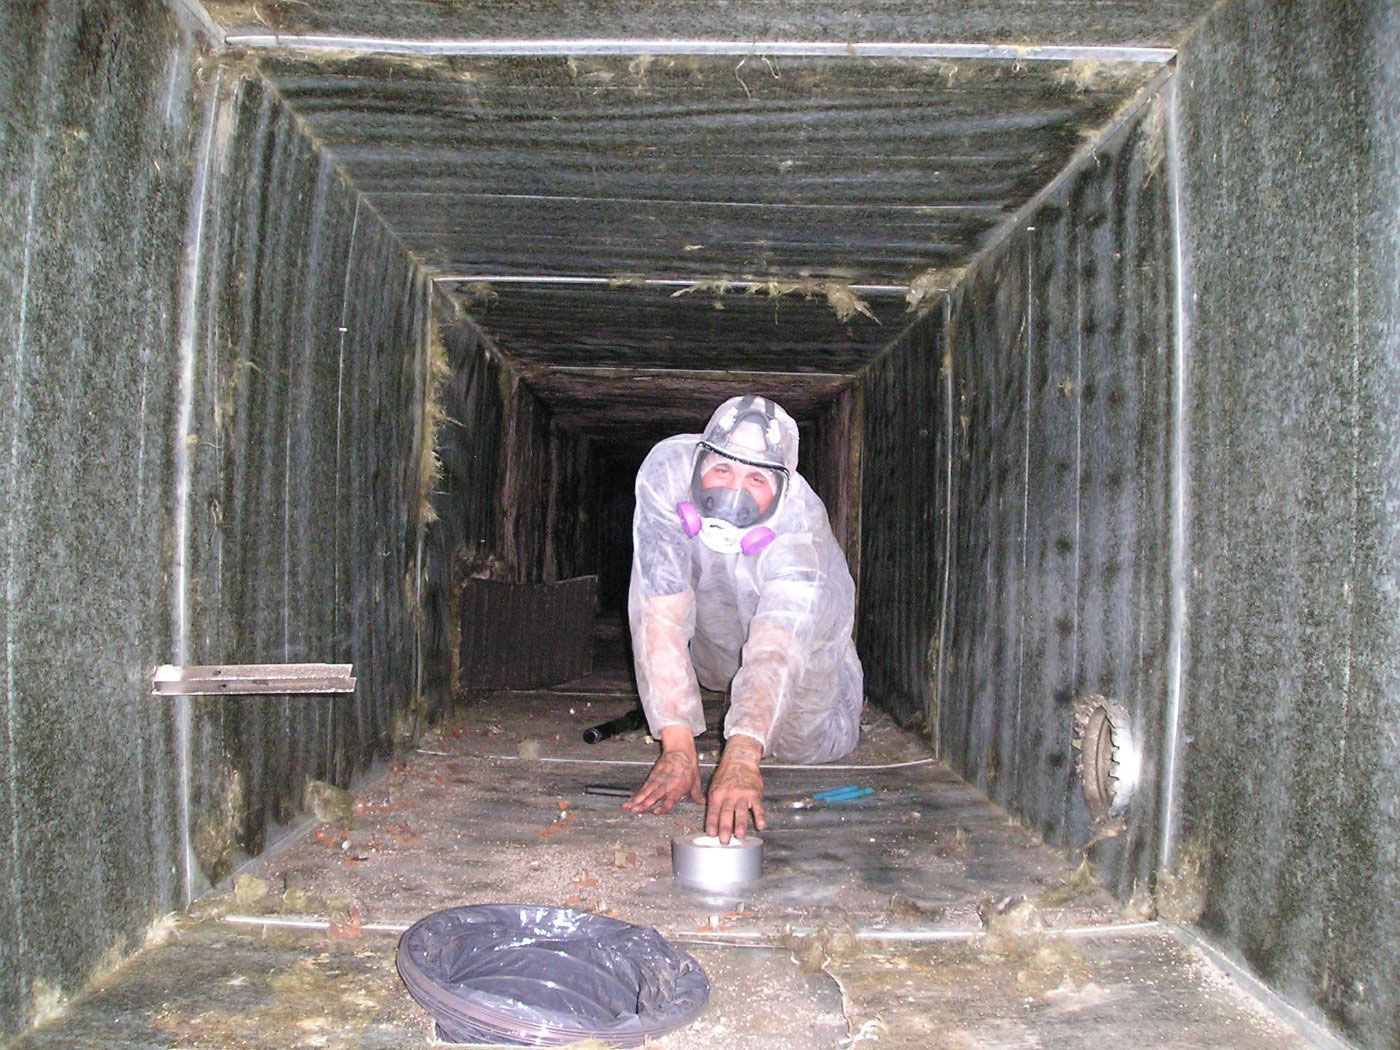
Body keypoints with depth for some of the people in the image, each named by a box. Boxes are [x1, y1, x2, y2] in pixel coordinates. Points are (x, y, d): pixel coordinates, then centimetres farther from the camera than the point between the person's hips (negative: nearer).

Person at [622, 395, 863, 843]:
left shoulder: (801, 529, -43)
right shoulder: (666, 471, -40)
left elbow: (774, 650, -55)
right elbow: (662, 618, -43)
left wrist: (741, 759, -73)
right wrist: (677, 747, -48)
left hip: (805, 617, -4)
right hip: (712, 613, 4)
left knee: (806, 742, -4)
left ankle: (843, 676, 29)